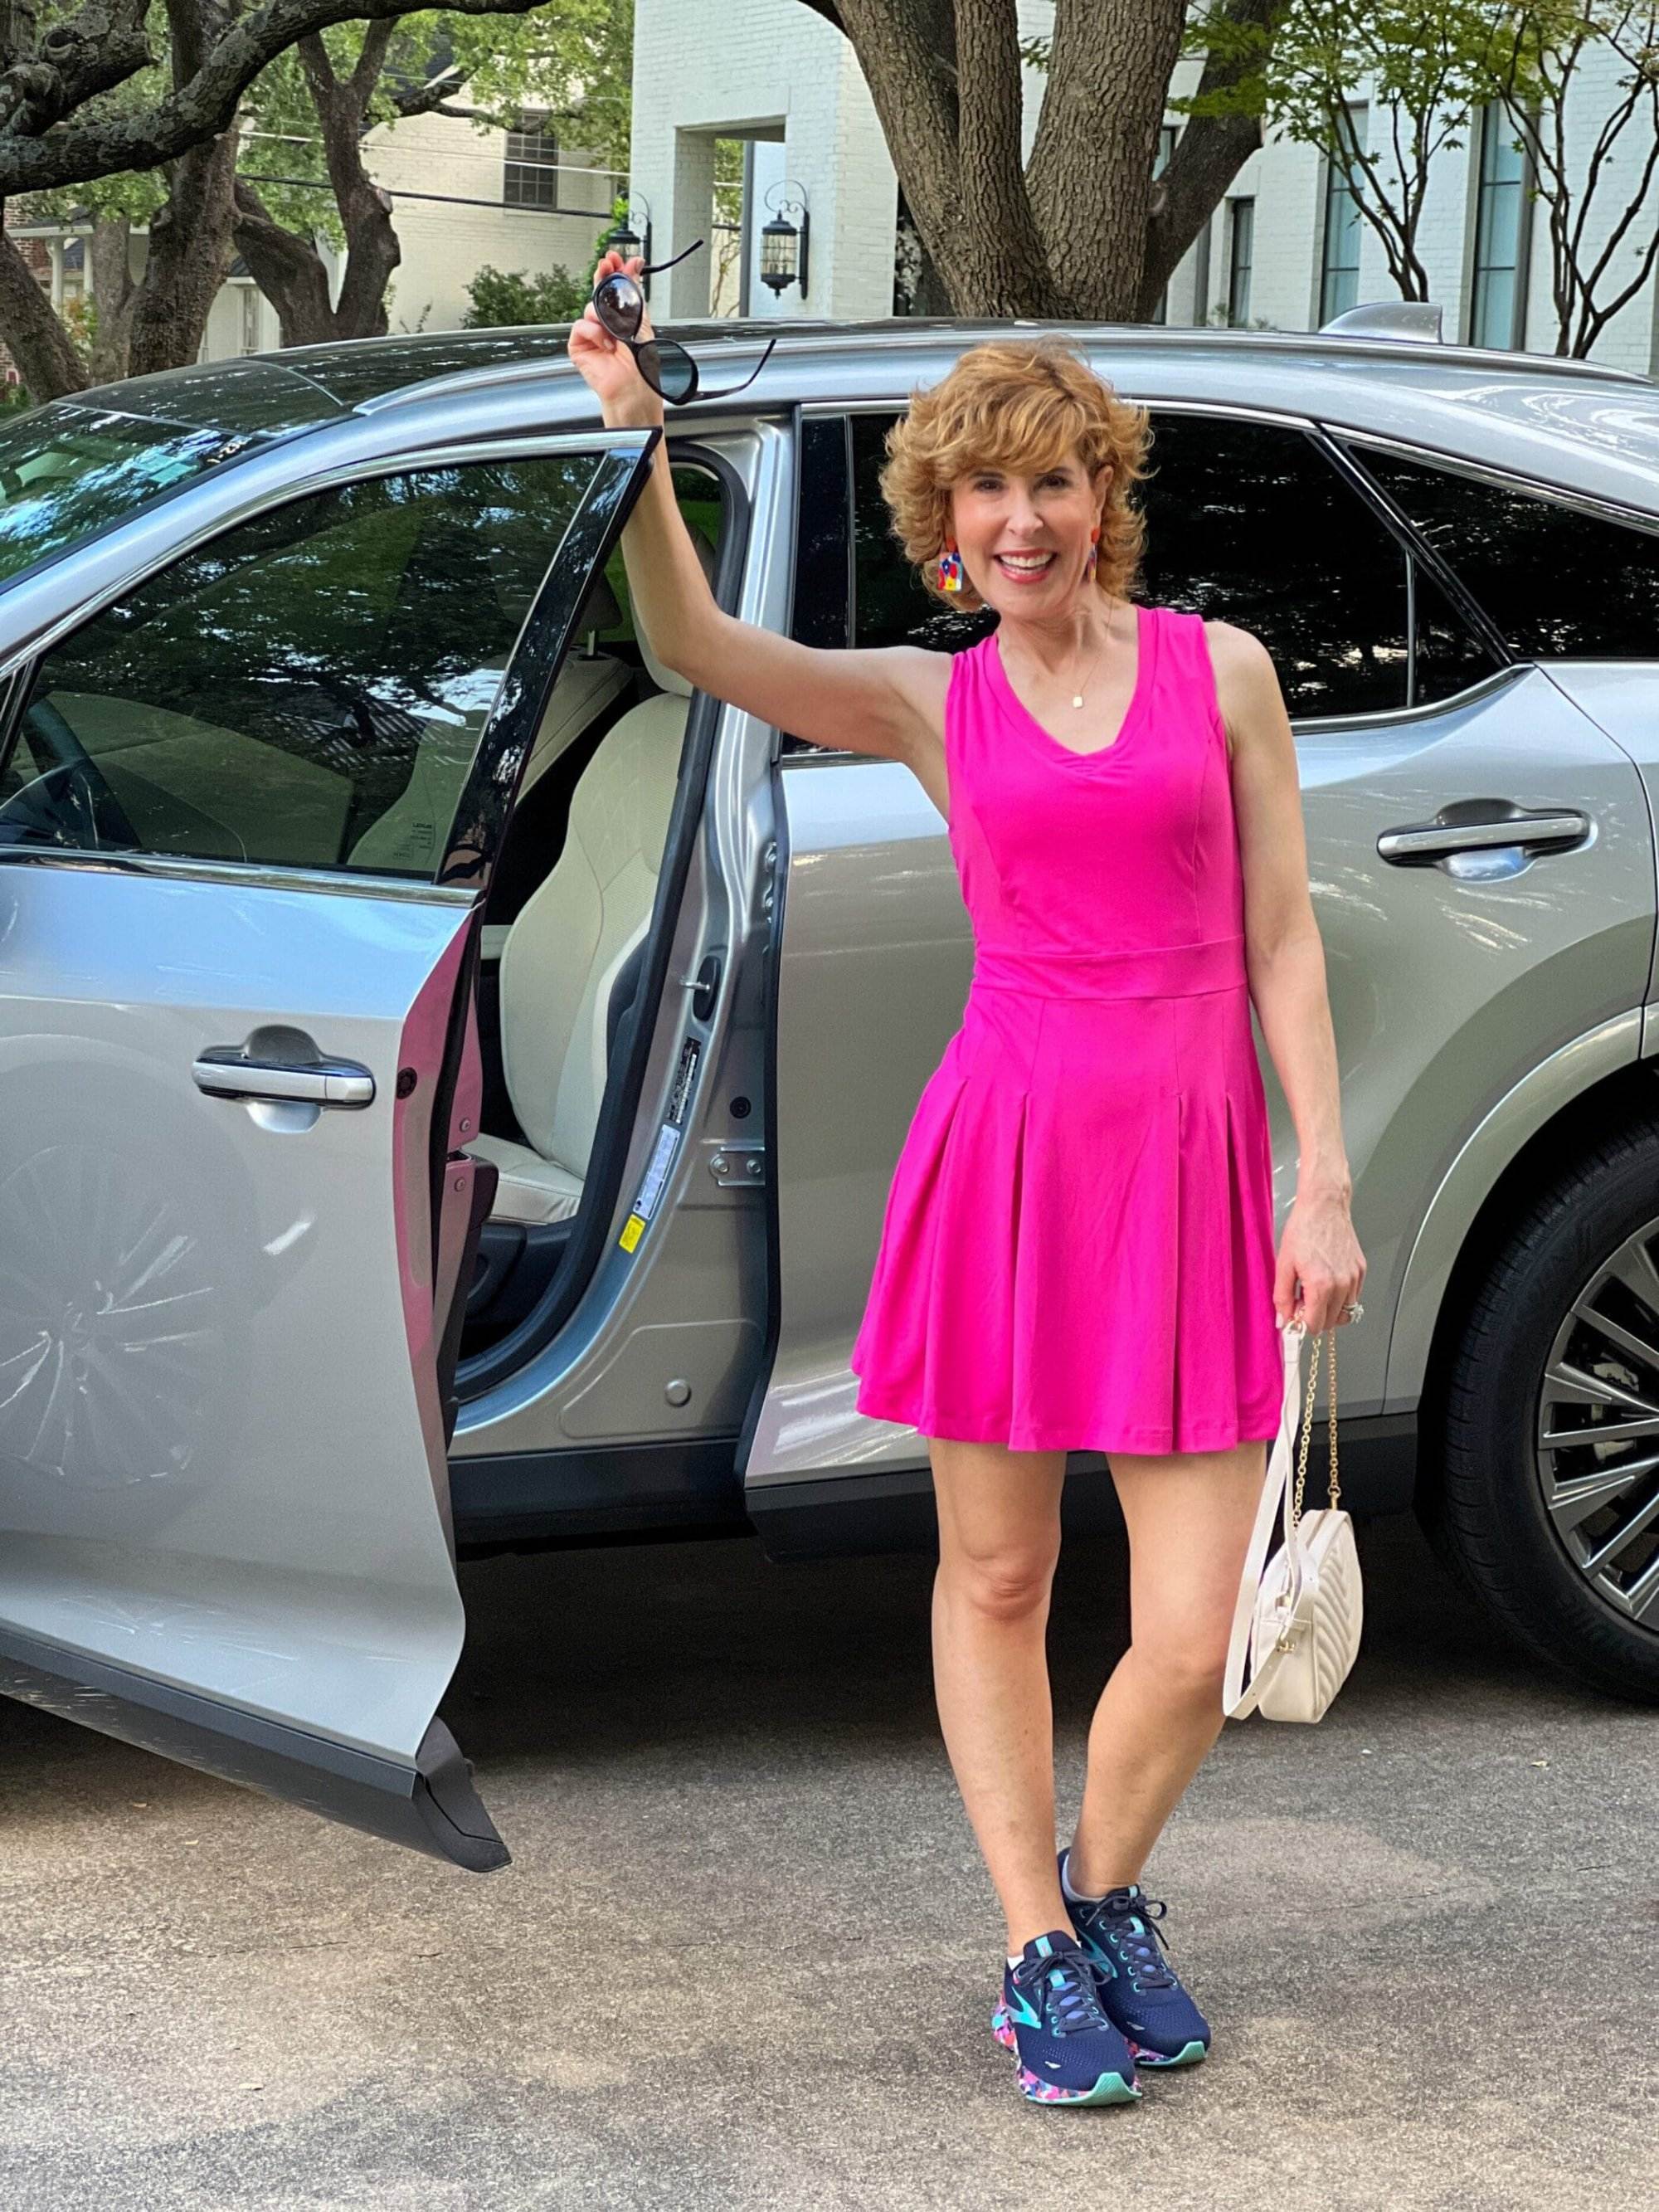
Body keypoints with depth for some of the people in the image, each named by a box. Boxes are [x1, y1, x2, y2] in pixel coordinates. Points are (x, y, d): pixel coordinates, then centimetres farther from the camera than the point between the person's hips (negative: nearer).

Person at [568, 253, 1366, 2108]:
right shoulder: (930, 705, 7)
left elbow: (1282, 938, 6)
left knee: (1190, 1641, -2)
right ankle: (1038, 1955, 26)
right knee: (995, 1581, 9)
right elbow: (695, 646, -8)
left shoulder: (1221, 669, 7)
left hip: (1193, 1164, 0)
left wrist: (1324, 1183, 1)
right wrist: (634, 439, -20)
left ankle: (1103, 1885, 28)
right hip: (1006, 1150, 0)